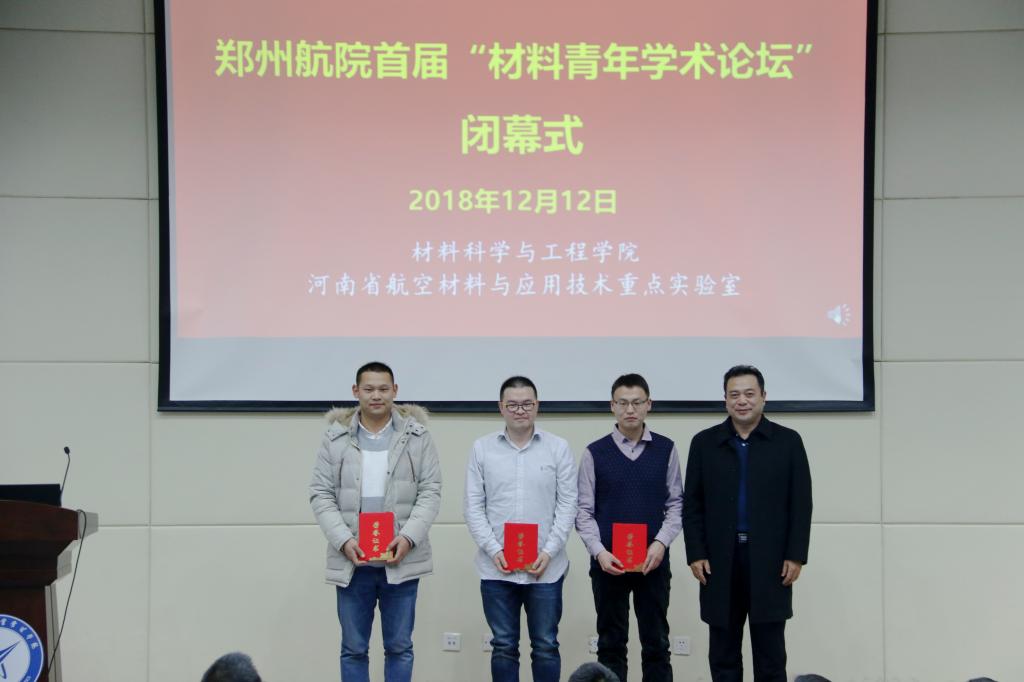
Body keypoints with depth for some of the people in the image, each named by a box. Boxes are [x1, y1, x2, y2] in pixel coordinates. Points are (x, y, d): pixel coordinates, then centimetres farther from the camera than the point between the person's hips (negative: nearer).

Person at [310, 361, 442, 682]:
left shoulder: (417, 434, 2)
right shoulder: (336, 436, 3)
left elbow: (430, 491, 0)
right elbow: (321, 494, 1)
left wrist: (408, 537, -14)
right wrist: (343, 540, -12)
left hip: (401, 559, 0)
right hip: (352, 561, 1)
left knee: (399, 647, 8)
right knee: (353, 649, 9)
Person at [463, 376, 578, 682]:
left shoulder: (559, 448, 2)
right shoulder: (482, 448, 3)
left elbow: (567, 504, 0)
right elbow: (473, 506, 2)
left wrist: (548, 552, -9)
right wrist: (494, 550, -9)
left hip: (545, 567, 0)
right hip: (496, 567, 0)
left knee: (545, 646, 6)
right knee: (503, 646, 8)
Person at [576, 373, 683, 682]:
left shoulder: (666, 450, 3)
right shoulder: (595, 452, 0)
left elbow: (676, 503, 4)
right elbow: (584, 510, 0)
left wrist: (661, 543, -11)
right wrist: (599, 552, -12)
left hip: (653, 562, 1)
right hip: (608, 563, 0)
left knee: (656, 642, 7)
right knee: (611, 643, 7)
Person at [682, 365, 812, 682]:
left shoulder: (788, 441, 2)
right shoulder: (704, 443, 5)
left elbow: (801, 504, 1)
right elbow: (692, 505, 4)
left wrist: (796, 555, -5)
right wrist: (695, 554, -4)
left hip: (770, 561, -1)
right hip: (720, 560, 1)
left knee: (770, 653, 4)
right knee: (723, 654, 7)